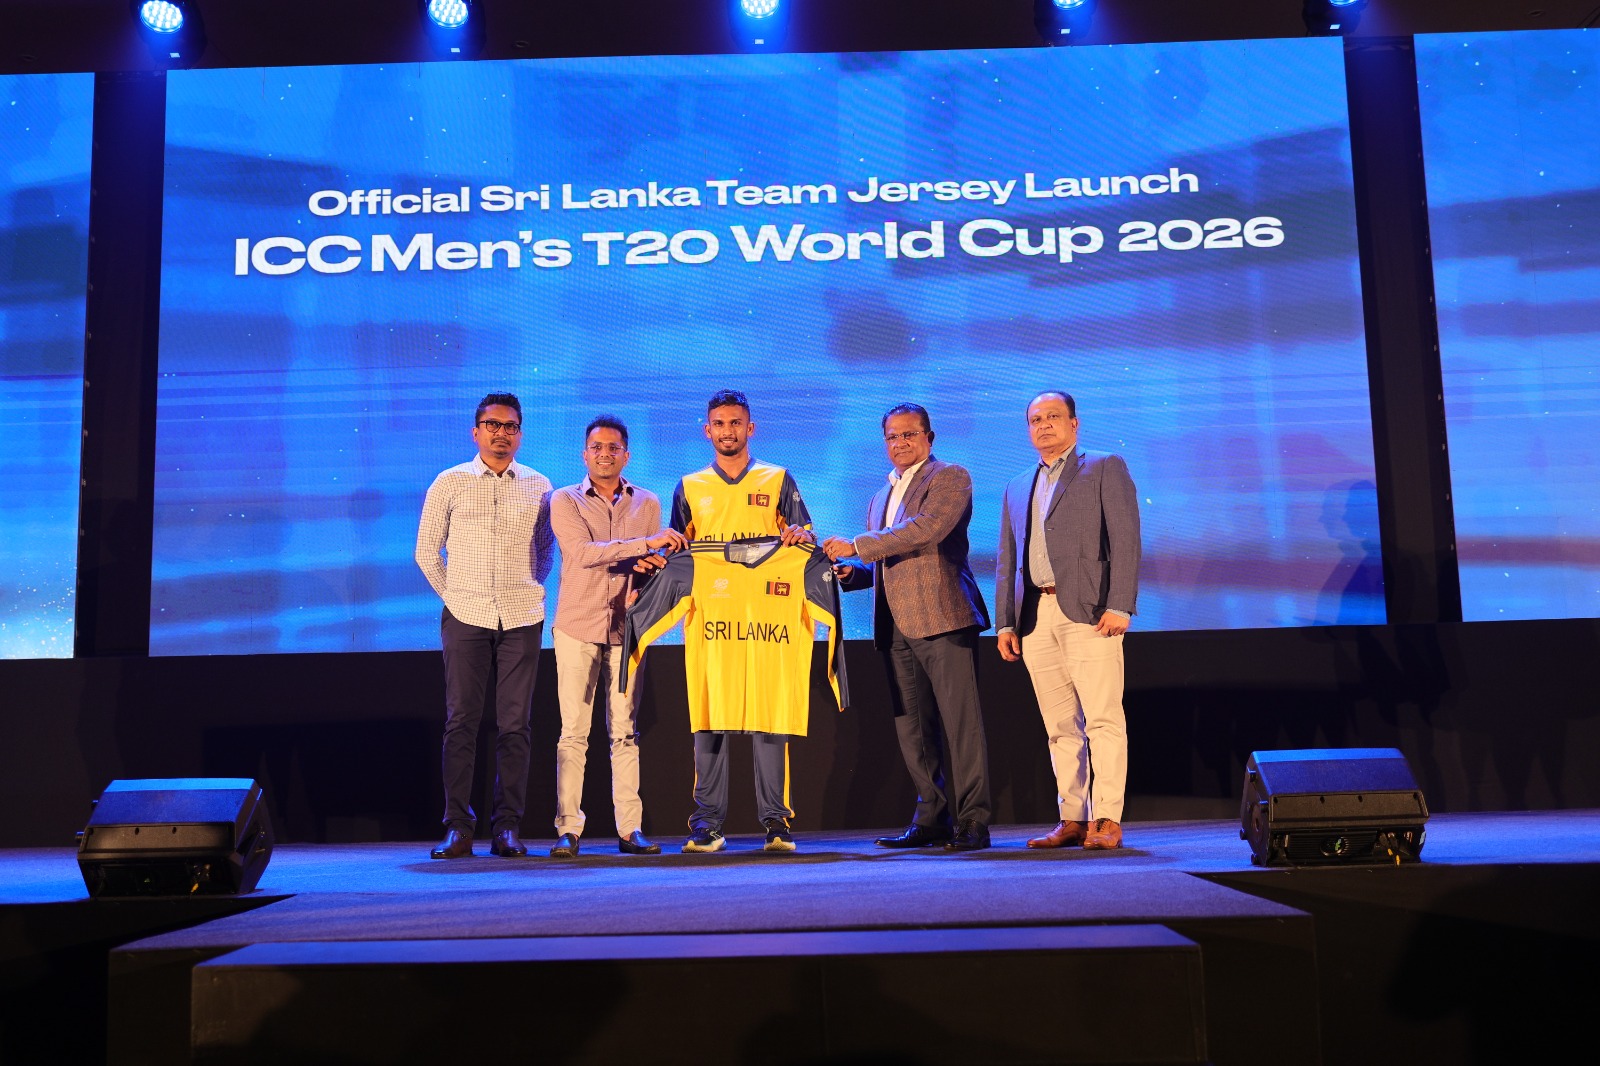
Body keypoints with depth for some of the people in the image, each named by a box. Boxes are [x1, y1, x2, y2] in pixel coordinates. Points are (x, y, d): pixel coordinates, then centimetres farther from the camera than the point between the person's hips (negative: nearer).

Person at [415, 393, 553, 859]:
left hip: (521, 619, 1)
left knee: (514, 724, 1)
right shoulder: (450, 483, 5)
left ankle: (507, 826, 7)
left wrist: (526, 590, 9)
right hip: (465, 616, -1)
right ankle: (457, 827, 4)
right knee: (461, 721, -1)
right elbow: (427, 551, 10)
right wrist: (455, 594, 6)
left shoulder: (538, 486, 9)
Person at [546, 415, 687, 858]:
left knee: (626, 733, 3)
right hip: (577, 627, -2)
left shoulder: (647, 503, 11)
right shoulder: (565, 501, 2)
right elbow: (583, 552, -14)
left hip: (626, 629, 2)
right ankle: (568, 829, 3)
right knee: (574, 732, -2)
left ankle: (630, 828, 6)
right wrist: (648, 542, -20)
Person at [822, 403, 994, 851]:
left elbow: (926, 528, -16)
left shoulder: (951, 478, 1)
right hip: (897, 627, 7)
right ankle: (931, 818, 15)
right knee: (911, 726, 7)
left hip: (942, 619, -7)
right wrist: (854, 573, 8)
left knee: (959, 721, -7)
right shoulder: (881, 498, 24)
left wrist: (856, 546, -14)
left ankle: (973, 822, -2)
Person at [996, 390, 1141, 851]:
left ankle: (1106, 820, -6)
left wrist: (1119, 606, -14)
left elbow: (1125, 540, -3)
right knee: (1060, 726, 6)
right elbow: (1006, 561, 20)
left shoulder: (1105, 469, 7)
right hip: (1036, 618, 5)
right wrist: (1005, 623, 11)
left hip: (1089, 613, -5)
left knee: (1103, 718, -8)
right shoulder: (1017, 489, 23)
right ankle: (1072, 820, 10)